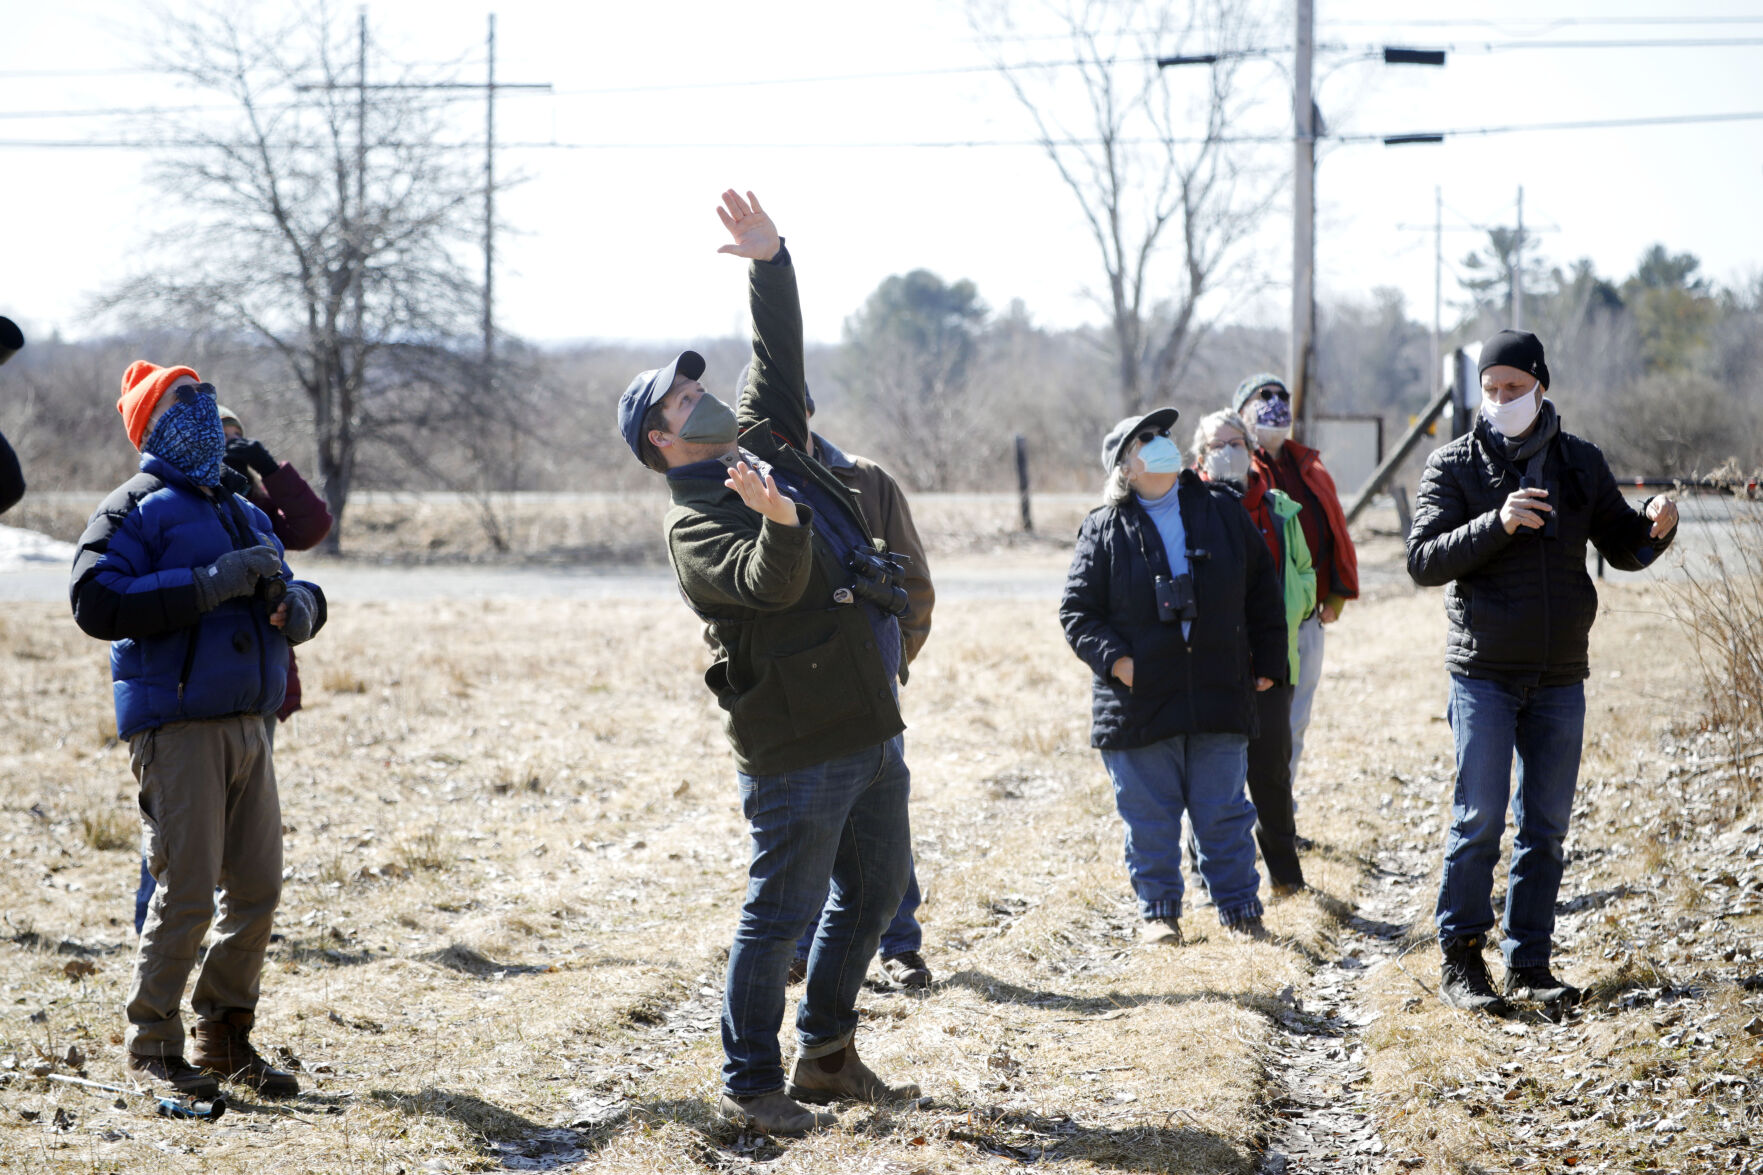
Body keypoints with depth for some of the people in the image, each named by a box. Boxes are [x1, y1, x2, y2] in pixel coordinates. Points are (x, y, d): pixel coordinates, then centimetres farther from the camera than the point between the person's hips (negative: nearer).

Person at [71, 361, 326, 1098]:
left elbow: (286, 590, 25)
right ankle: (154, 1044, 6)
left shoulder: (242, 513, 20)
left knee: (258, 889, 9)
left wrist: (297, 605, -1)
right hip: (177, 727, -7)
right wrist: (210, 585, -21)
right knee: (186, 894, -7)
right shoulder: (135, 510, -4)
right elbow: (97, 602, -18)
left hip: (247, 725, 7)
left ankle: (225, 1037, 22)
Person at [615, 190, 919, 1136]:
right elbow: (766, 582, -28)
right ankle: (750, 1084, 6)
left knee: (875, 890, 16)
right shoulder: (693, 524, -11)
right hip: (797, 746, -9)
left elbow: (779, 353, 15)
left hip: (871, 727, 9)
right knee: (782, 909, -3)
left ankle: (826, 1057, 27)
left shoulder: (765, 442, 13)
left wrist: (770, 262, 3)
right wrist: (780, 523, -47)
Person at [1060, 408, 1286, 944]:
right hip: (1139, 699, -1)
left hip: (1219, 696, 1)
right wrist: (1113, 658, -14)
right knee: (1150, 815, 6)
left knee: (1223, 811, 7)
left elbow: (1262, 590, 11)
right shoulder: (1104, 529, -1)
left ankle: (1239, 907, 18)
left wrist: (1268, 660, 8)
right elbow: (1077, 609, 0)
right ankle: (1158, 910, 19)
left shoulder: (1222, 509, 6)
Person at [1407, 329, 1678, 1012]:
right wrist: (1497, 524, -24)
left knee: (1546, 827, 6)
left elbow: (1622, 548, 13)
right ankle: (1460, 959, 5)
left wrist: (1656, 527, -10)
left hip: (1561, 679, 4)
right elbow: (1423, 560, -11)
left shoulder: (1581, 463, 8)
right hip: (1483, 674, -3)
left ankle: (1528, 965, 14)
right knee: (1480, 819, -6)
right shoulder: (1455, 465, -2)